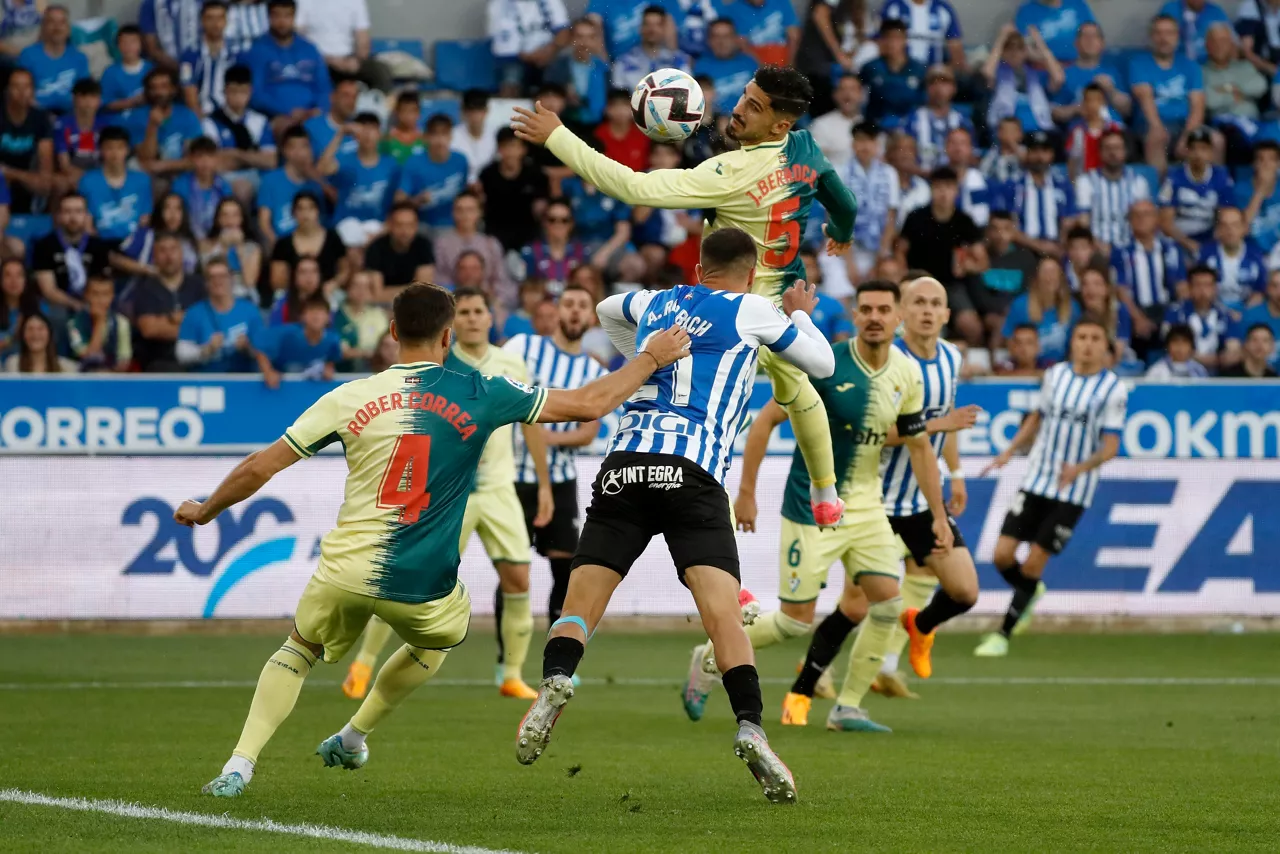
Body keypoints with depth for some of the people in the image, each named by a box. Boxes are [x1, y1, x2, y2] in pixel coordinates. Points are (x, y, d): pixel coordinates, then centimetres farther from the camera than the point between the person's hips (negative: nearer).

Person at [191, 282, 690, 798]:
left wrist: (205, 511, 20)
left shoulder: (350, 398, -1)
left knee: (300, 649, 27)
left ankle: (240, 765, 11)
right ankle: (352, 740, 40)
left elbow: (259, 468, 2)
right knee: (435, 638, 35)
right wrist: (652, 358, 17)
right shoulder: (479, 396, -3)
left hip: (346, 573, 0)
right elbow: (590, 404, 2)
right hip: (422, 586, 0)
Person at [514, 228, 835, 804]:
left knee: (580, 603, 2)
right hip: (692, 471, -3)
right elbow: (822, 363, 24)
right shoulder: (751, 310, 13)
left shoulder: (659, 302, 26)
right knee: (721, 610, -9)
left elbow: (607, 310, 50)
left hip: (624, 463, 3)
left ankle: (555, 681, -26)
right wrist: (799, 314, 43)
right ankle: (750, 730, -25)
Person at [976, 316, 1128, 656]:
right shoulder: (1055, 375, 4)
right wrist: (1009, 452, 13)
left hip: (1073, 491, -3)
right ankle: (1032, 592, 28)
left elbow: (1111, 446, -11)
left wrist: (1081, 468, -28)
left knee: (1033, 565, -5)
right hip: (1035, 482, 4)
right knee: (1003, 555, -5)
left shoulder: (1113, 389, -8)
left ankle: (1003, 634, 9)